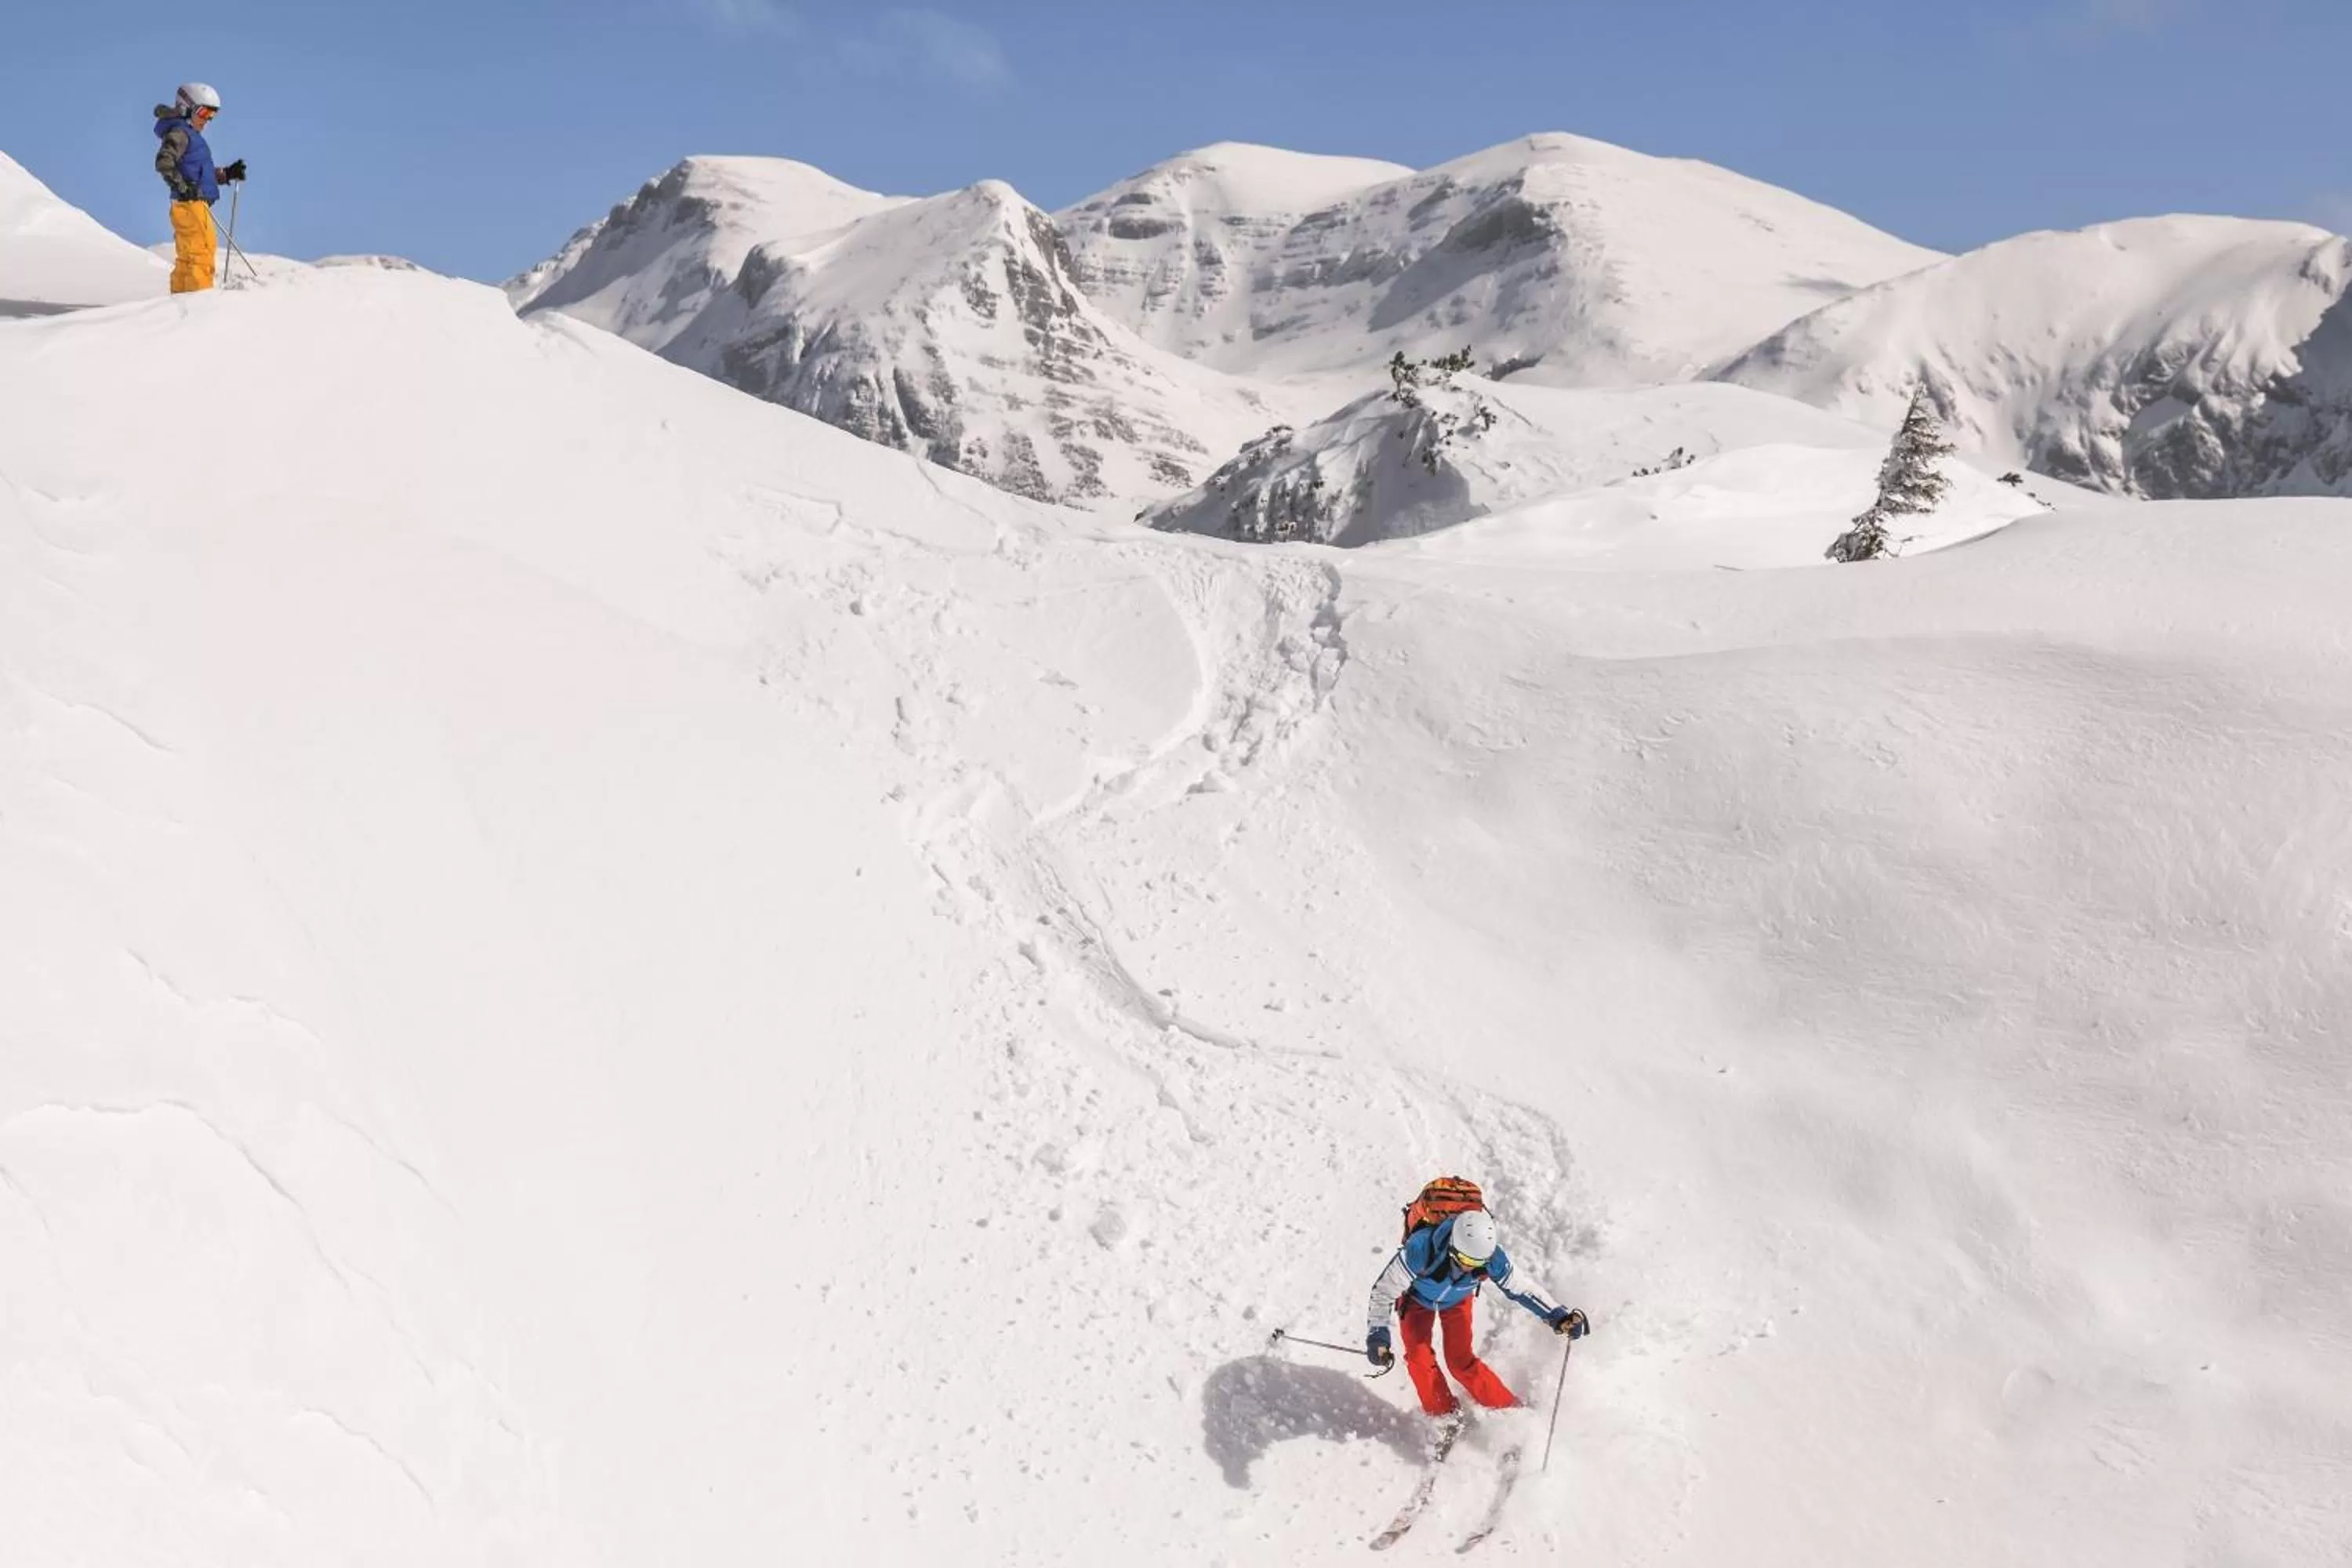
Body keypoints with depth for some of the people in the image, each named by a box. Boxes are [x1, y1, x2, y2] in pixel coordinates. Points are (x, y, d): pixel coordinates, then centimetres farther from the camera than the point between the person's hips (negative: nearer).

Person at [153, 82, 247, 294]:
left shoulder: (190, 134, 23)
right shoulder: (179, 133, -7)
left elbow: (200, 173, 28)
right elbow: (163, 162, -21)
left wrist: (228, 174, 21)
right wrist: (182, 186, -27)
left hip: (194, 204, 10)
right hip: (191, 204, -10)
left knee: (187, 257, 12)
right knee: (203, 251, -13)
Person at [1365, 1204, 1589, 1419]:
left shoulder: (1493, 1259, -36)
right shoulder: (1421, 1249, -45)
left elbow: (1520, 1289, -16)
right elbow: (1384, 1290, -33)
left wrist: (1558, 1317, -25)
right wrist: (1378, 1335, -40)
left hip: (1457, 1300, 1)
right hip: (1416, 1297, -1)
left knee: (1461, 1361, -7)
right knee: (1418, 1357, -12)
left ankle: (1509, 1409, 12)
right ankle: (1444, 1416, 9)